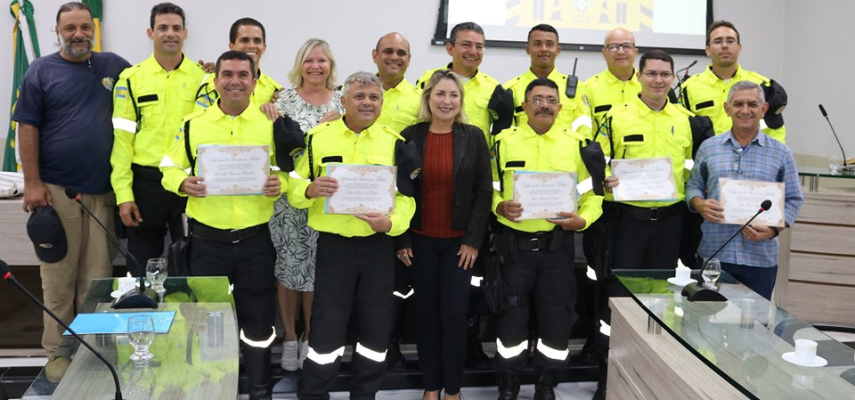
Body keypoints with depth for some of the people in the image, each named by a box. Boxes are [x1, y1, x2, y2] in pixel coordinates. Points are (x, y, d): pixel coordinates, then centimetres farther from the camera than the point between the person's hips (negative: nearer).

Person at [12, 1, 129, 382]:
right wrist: (33, 183, -8)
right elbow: (27, 128, -1)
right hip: (56, 190, -2)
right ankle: (58, 351, 14)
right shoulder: (41, 71, 2)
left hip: (104, 192, 2)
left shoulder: (114, 66, 10)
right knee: (58, 277, 3)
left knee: (98, 276, 6)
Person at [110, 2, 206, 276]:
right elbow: (123, 137, -1)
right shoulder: (131, 78, 1)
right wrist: (123, 193, -7)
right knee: (143, 266, 11)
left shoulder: (202, 76, 2)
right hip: (145, 182, 0)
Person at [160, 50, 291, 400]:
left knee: (258, 318, 9)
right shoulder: (193, 124, 3)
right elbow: (170, 167, 8)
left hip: (255, 239, 0)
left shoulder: (272, 124, 2)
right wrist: (182, 183, -13)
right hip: (207, 239, 1)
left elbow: (289, 170, 4)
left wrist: (280, 183, -18)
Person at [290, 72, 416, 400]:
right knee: (327, 326, 2)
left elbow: (407, 196, 2)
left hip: (379, 246, 2)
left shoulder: (394, 141, 5)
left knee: (376, 326, 10)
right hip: (333, 245, -2)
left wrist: (392, 222, -17)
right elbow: (294, 191, 2)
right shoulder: (318, 137, 2)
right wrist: (310, 190, -21)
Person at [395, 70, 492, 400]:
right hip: (420, 240, 1)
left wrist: (473, 240, -7)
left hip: (459, 241, -1)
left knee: (454, 313, -1)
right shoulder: (409, 136, -1)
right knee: (426, 312, 8)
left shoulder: (473, 137, -1)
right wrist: (401, 240, -4)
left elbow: (484, 191, -2)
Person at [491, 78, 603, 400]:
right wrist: (499, 207, -16)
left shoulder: (576, 143, 5)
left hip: (557, 244, 1)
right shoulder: (505, 141, 3)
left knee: (557, 316, 7)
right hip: (513, 243, -1)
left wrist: (583, 219, -13)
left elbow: (591, 192, 5)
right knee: (512, 315, 5)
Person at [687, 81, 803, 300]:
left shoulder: (781, 153, 5)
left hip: (760, 258, 0)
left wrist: (773, 229, -11)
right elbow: (693, 186, 13)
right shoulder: (708, 148, 8)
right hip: (713, 254, 1)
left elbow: (793, 200, 5)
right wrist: (700, 205, -9)